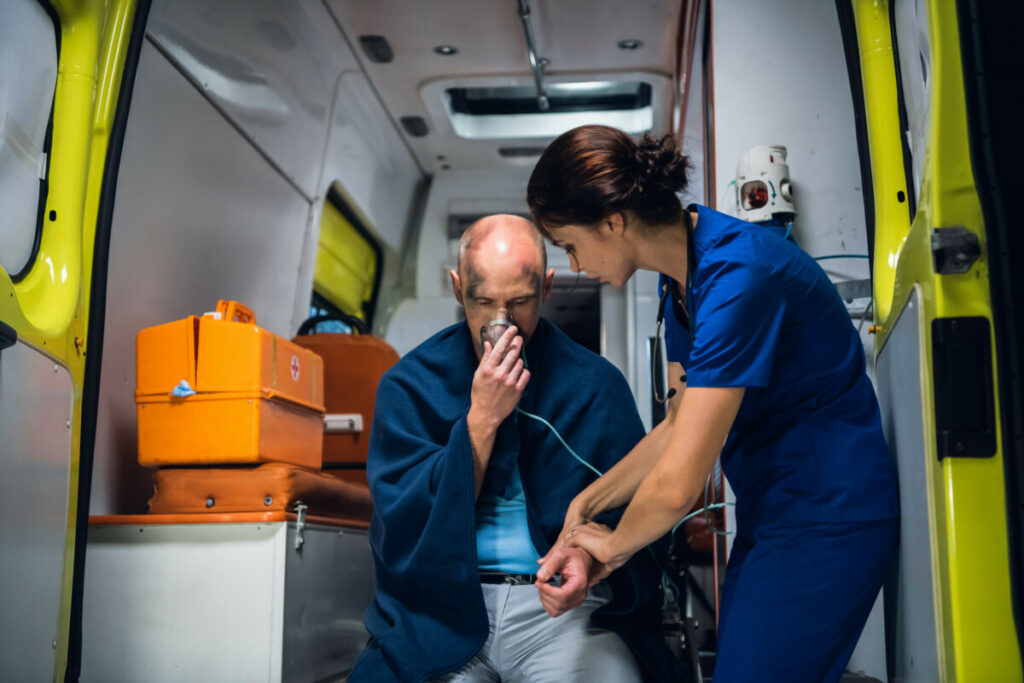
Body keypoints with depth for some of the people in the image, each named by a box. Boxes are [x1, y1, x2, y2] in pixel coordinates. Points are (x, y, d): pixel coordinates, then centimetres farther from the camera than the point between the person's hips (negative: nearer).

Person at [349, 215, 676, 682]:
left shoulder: (597, 385, 1)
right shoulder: (407, 385, 2)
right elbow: (406, 529, -4)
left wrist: (587, 555, -20)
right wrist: (482, 419, -12)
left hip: (561, 607, 0)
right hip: (444, 606, 1)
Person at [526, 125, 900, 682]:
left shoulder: (736, 274, -25)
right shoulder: (680, 274, 5)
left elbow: (677, 484, -25)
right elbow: (681, 423, 13)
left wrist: (614, 545, -6)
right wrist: (587, 503, 7)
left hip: (825, 519, -9)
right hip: (768, 512, 9)